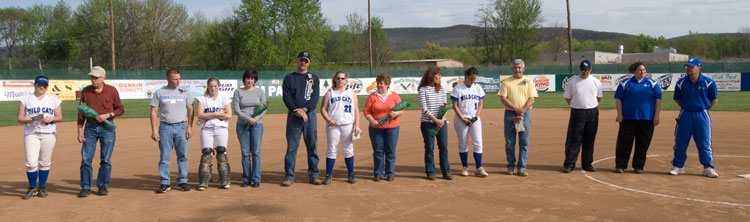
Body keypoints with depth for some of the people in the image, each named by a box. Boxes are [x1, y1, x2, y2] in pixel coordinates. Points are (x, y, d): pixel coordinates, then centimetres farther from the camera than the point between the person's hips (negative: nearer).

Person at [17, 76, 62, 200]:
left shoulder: (54, 100, 11)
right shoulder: (26, 99, 8)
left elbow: (60, 117, 10)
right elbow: (20, 118, 4)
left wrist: (51, 119, -11)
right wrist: (30, 120, -16)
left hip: (49, 133, 1)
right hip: (31, 133, -1)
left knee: (45, 162, 3)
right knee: (31, 163, -9)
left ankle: (42, 187, 16)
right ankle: (32, 188, 8)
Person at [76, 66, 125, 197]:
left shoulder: (112, 91, -1)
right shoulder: (85, 91, 6)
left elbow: (121, 109, 2)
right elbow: (81, 112, 9)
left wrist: (107, 115, -14)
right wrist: (80, 130, 3)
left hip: (107, 128, -2)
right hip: (90, 128, 2)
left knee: (105, 159, 3)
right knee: (85, 158, -1)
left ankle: (103, 186, 15)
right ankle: (85, 187, 9)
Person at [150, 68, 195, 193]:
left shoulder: (184, 92, 8)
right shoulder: (159, 93, 4)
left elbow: (190, 110, 9)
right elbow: (153, 112, 3)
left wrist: (189, 127, -1)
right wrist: (154, 130, -5)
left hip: (181, 126, 1)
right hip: (165, 127, -1)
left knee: (183, 156, 2)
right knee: (164, 156, 0)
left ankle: (182, 182, 11)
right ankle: (165, 183, 6)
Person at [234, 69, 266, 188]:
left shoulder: (260, 91, 9)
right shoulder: (238, 92, 6)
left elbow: (264, 109, 4)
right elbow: (236, 110, -2)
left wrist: (256, 119, -13)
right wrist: (248, 119, -14)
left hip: (257, 124, 0)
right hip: (242, 125, 0)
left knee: (256, 152, -2)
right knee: (245, 153, 2)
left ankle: (256, 179, 3)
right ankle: (246, 179, 9)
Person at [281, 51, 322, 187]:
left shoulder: (314, 78, 11)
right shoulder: (289, 78, 10)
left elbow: (315, 97, 0)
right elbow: (286, 97, -1)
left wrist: (305, 109, -15)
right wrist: (297, 111, -15)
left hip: (310, 115, 1)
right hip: (293, 116, -1)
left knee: (312, 146, 3)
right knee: (291, 146, -1)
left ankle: (313, 174, 10)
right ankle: (289, 176, 3)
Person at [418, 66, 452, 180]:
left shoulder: (441, 89, 10)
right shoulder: (423, 90, -4)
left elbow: (444, 106, 7)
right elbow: (424, 109, -9)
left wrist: (442, 120, -8)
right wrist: (436, 120, -15)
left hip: (441, 122, 4)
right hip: (427, 123, -4)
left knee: (444, 147, 4)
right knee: (429, 148, 2)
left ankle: (446, 172, 12)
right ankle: (430, 172, 11)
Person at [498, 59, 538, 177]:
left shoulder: (529, 81, 8)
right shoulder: (506, 82, 7)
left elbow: (532, 99, -1)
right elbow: (503, 98, -3)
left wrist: (522, 111, -15)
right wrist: (516, 109, -15)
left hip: (525, 114, 0)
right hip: (509, 114, 0)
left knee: (524, 142, -1)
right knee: (509, 142, 3)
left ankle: (522, 167, 5)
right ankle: (511, 166, 13)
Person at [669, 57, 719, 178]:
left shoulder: (708, 82, -3)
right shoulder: (681, 82, 1)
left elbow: (714, 99, 6)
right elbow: (677, 99, 13)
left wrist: (704, 109, 4)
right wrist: (685, 109, 6)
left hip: (702, 116, -1)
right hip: (685, 115, 2)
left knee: (704, 143, 3)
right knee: (680, 142, 4)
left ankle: (708, 168, 12)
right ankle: (678, 166, 15)